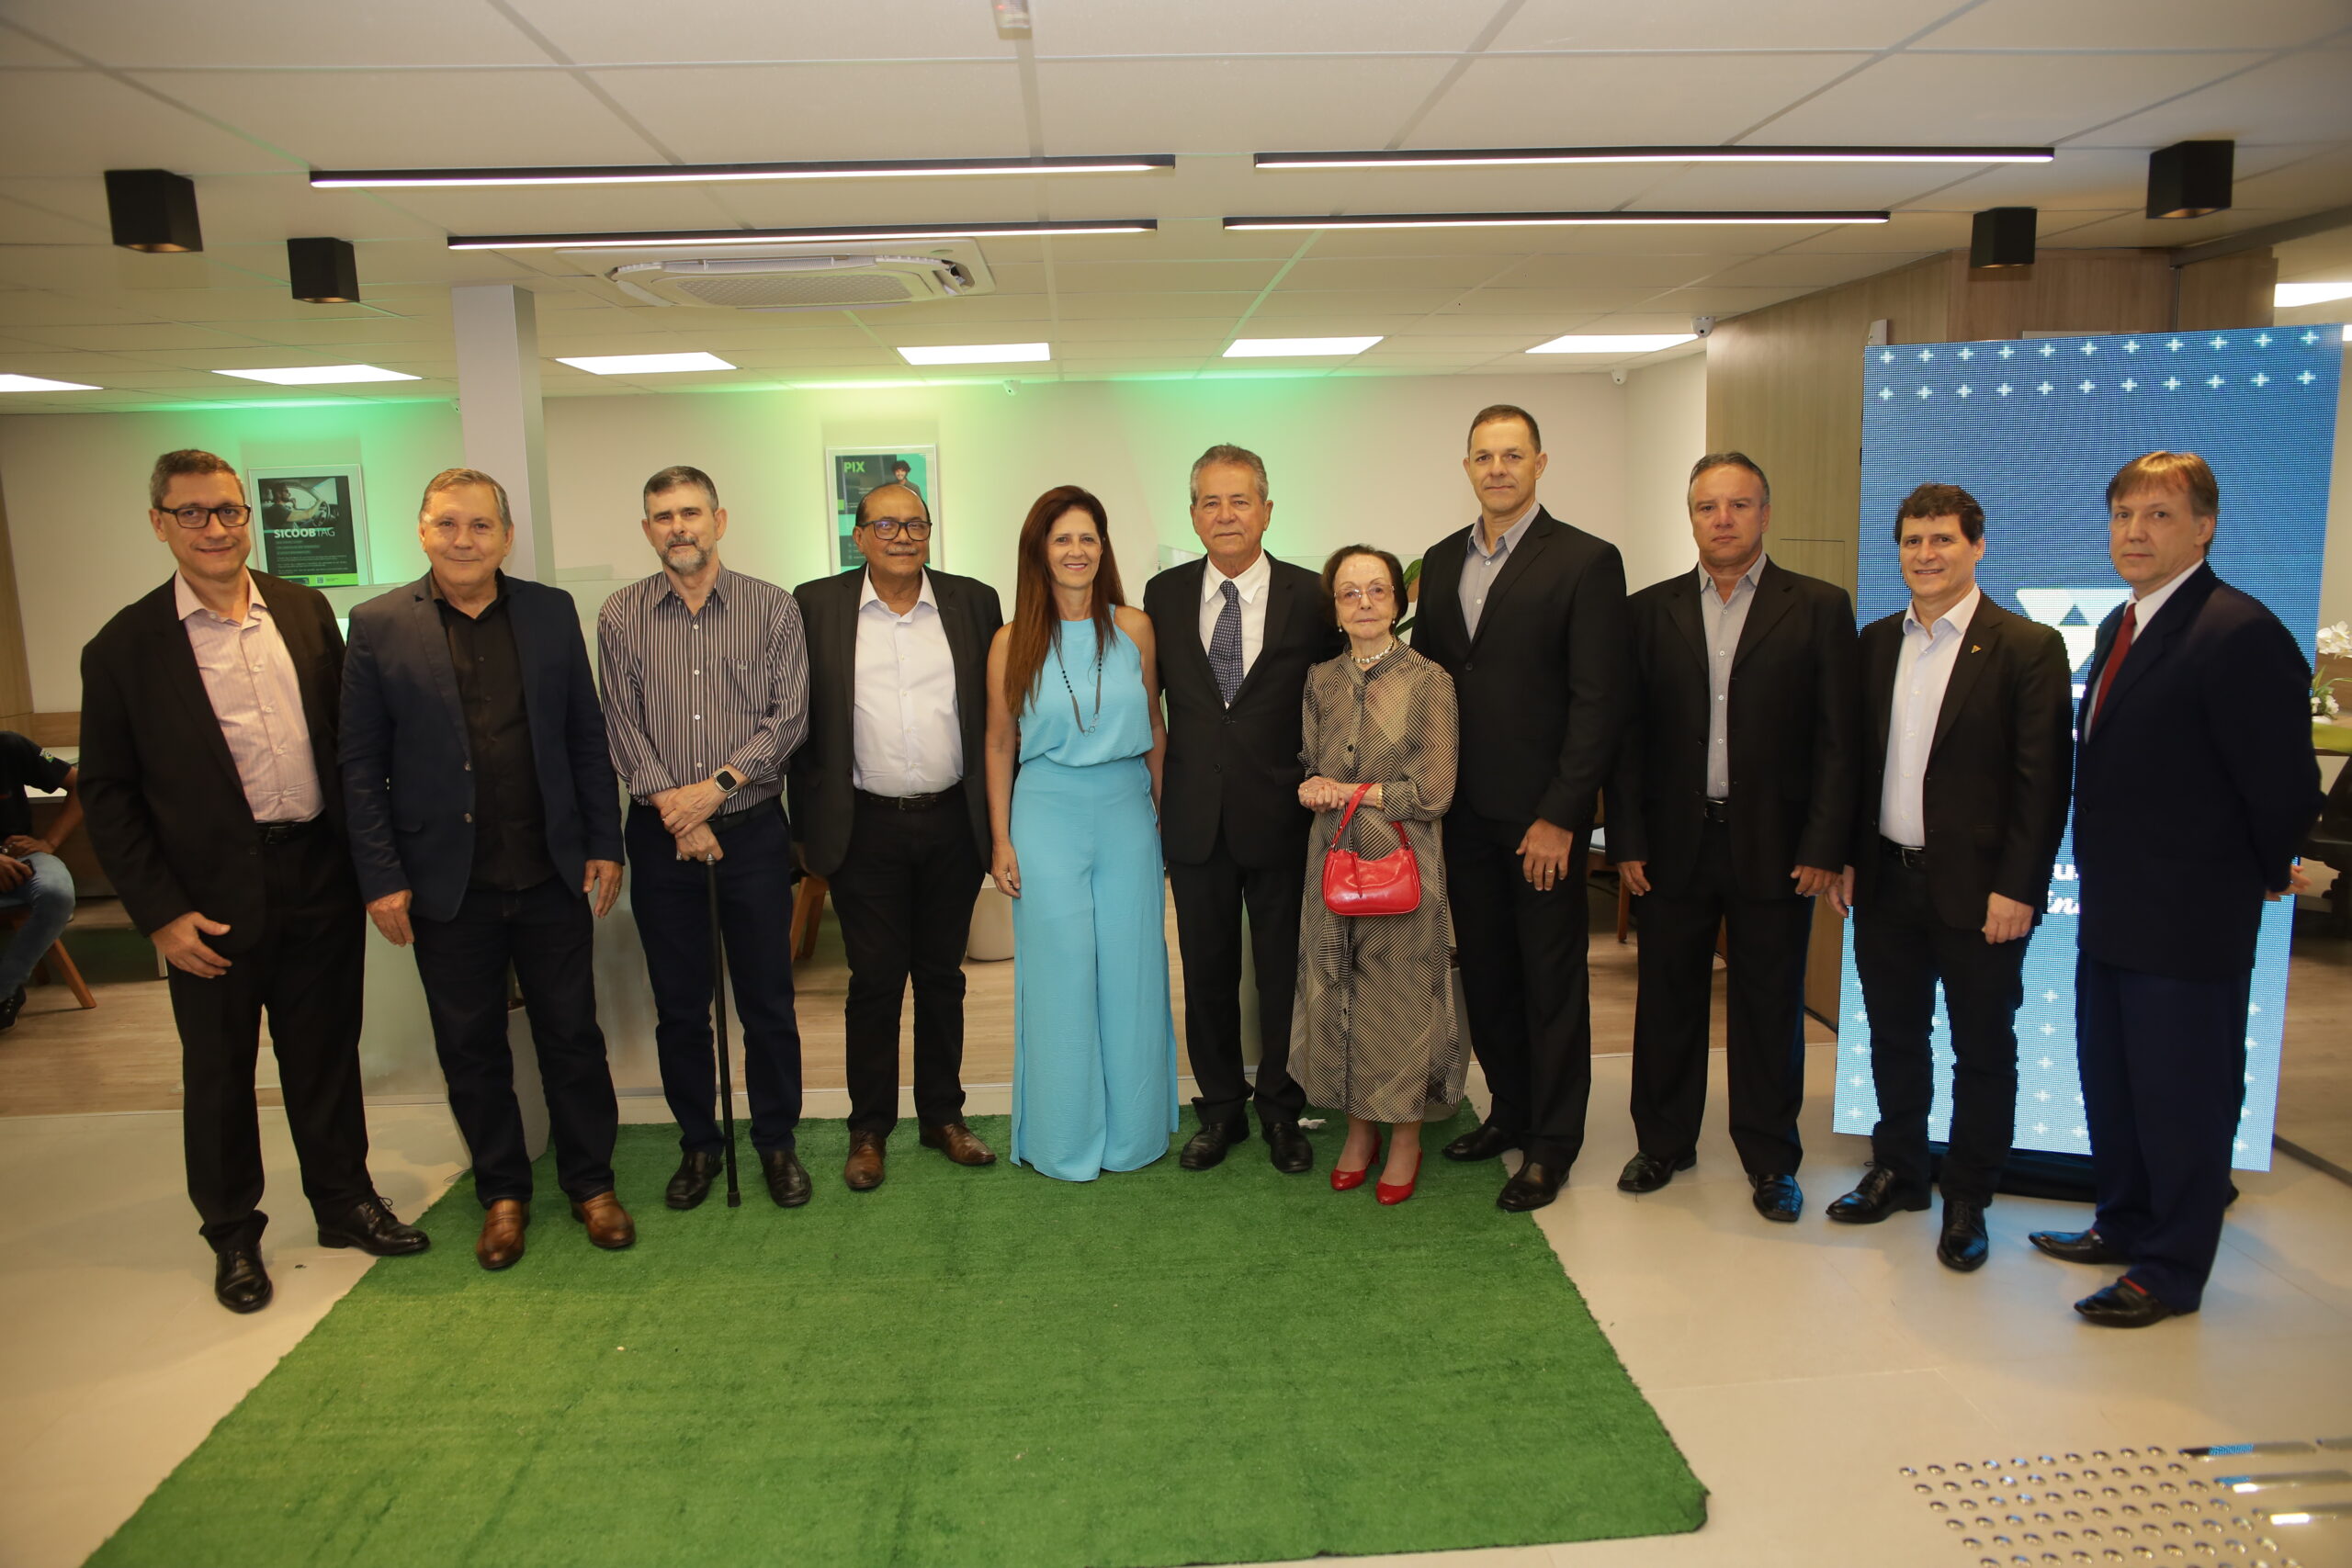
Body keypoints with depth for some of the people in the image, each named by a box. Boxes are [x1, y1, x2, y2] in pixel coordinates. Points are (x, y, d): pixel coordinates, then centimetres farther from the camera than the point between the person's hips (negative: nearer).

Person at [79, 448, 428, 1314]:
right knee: (218, 1066, 13)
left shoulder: (307, 610, 3)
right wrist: (160, 912, -8)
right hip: (215, 894, -2)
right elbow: (107, 792, -3)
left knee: (326, 1047, 16)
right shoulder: (127, 646, -6)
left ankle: (345, 1199, 33)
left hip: (321, 875, 3)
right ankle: (233, 1232, 31)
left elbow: (349, 735, 9)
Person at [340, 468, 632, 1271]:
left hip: (551, 874, 1)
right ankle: (502, 1192, 30)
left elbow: (587, 738, 6)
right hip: (448, 884, -1)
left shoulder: (551, 612, 3)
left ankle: (591, 1181, 27)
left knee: (572, 1035, 10)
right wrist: (381, 877, -6)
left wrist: (604, 844, 2)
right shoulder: (378, 626, -2)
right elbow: (361, 765, -1)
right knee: (471, 1050, 12)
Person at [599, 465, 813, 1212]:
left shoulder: (772, 608, 0)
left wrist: (719, 784, -14)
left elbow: (789, 716, -5)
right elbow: (622, 728, -1)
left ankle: (777, 1142, 22)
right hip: (662, 835, 1)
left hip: (754, 831, -1)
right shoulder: (620, 616, 3)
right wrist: (674, 809, -10)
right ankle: (697, 1145, 26)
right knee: (679, 1006, 10)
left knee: (768, 1001, 5)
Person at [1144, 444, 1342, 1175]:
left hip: (1281, 817, -2)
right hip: (1196, 817, 2)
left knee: (1284, 971, 9)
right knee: (1207, 972, 12)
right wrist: (1153, 799, 6)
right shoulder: (1163, 595, 3)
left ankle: (1281, 1109, 27)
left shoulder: (1311, 596, -4)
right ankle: (1220, 1109, 29)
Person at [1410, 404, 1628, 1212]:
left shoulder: (1586, 561, -8)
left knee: (1552, 981, 6)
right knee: (1485, 972, 14)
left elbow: (1598, 700, -11)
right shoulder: (1442, 560, 10)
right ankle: (1509, 1109, 32)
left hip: (1541, 815, -5)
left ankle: (1551, 1141, 20)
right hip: (1465, 811, 5)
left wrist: (1559, 817, -15)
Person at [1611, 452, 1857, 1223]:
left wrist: (1823, 845, -8)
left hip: (1773, 844, -1)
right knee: (1667, 999, 10)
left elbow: (1837, 740, -2)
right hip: (1674, 841, 2)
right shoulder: (1650, 610, 6)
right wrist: (1627, 838, -2)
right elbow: (1628, 733, 4)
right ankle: (1664, 1141, 26)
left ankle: (1770, 1158, 23)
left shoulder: (1819, 608, 1)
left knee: (1771, 1007, 8)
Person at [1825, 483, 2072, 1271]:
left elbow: (2043, 781, -11)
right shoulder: (1874, 643, 8)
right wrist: (1845, 857, 6)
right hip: (1887, 881, 5)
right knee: (1894, 1037, 16)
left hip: (1977, 889, -5)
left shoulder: (2028, 647, -8)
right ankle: (1898, 1170, 33)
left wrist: (2017, 888, -15)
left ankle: (1968, 1201, 23)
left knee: (1983, 1050, 9)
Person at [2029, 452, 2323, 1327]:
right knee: (2109, 1081, 21)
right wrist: (2103, 879, 12)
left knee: (2182, 1098, 6)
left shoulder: (2239, 635, -19)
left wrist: (2267, 875, -2)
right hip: (2112, 912, 9)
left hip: (2188, 924, -9)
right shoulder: (2118, 628, 10)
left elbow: (2285, 785, -17)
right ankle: (2126, 1225, 39)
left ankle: (2173, 1271, 21)